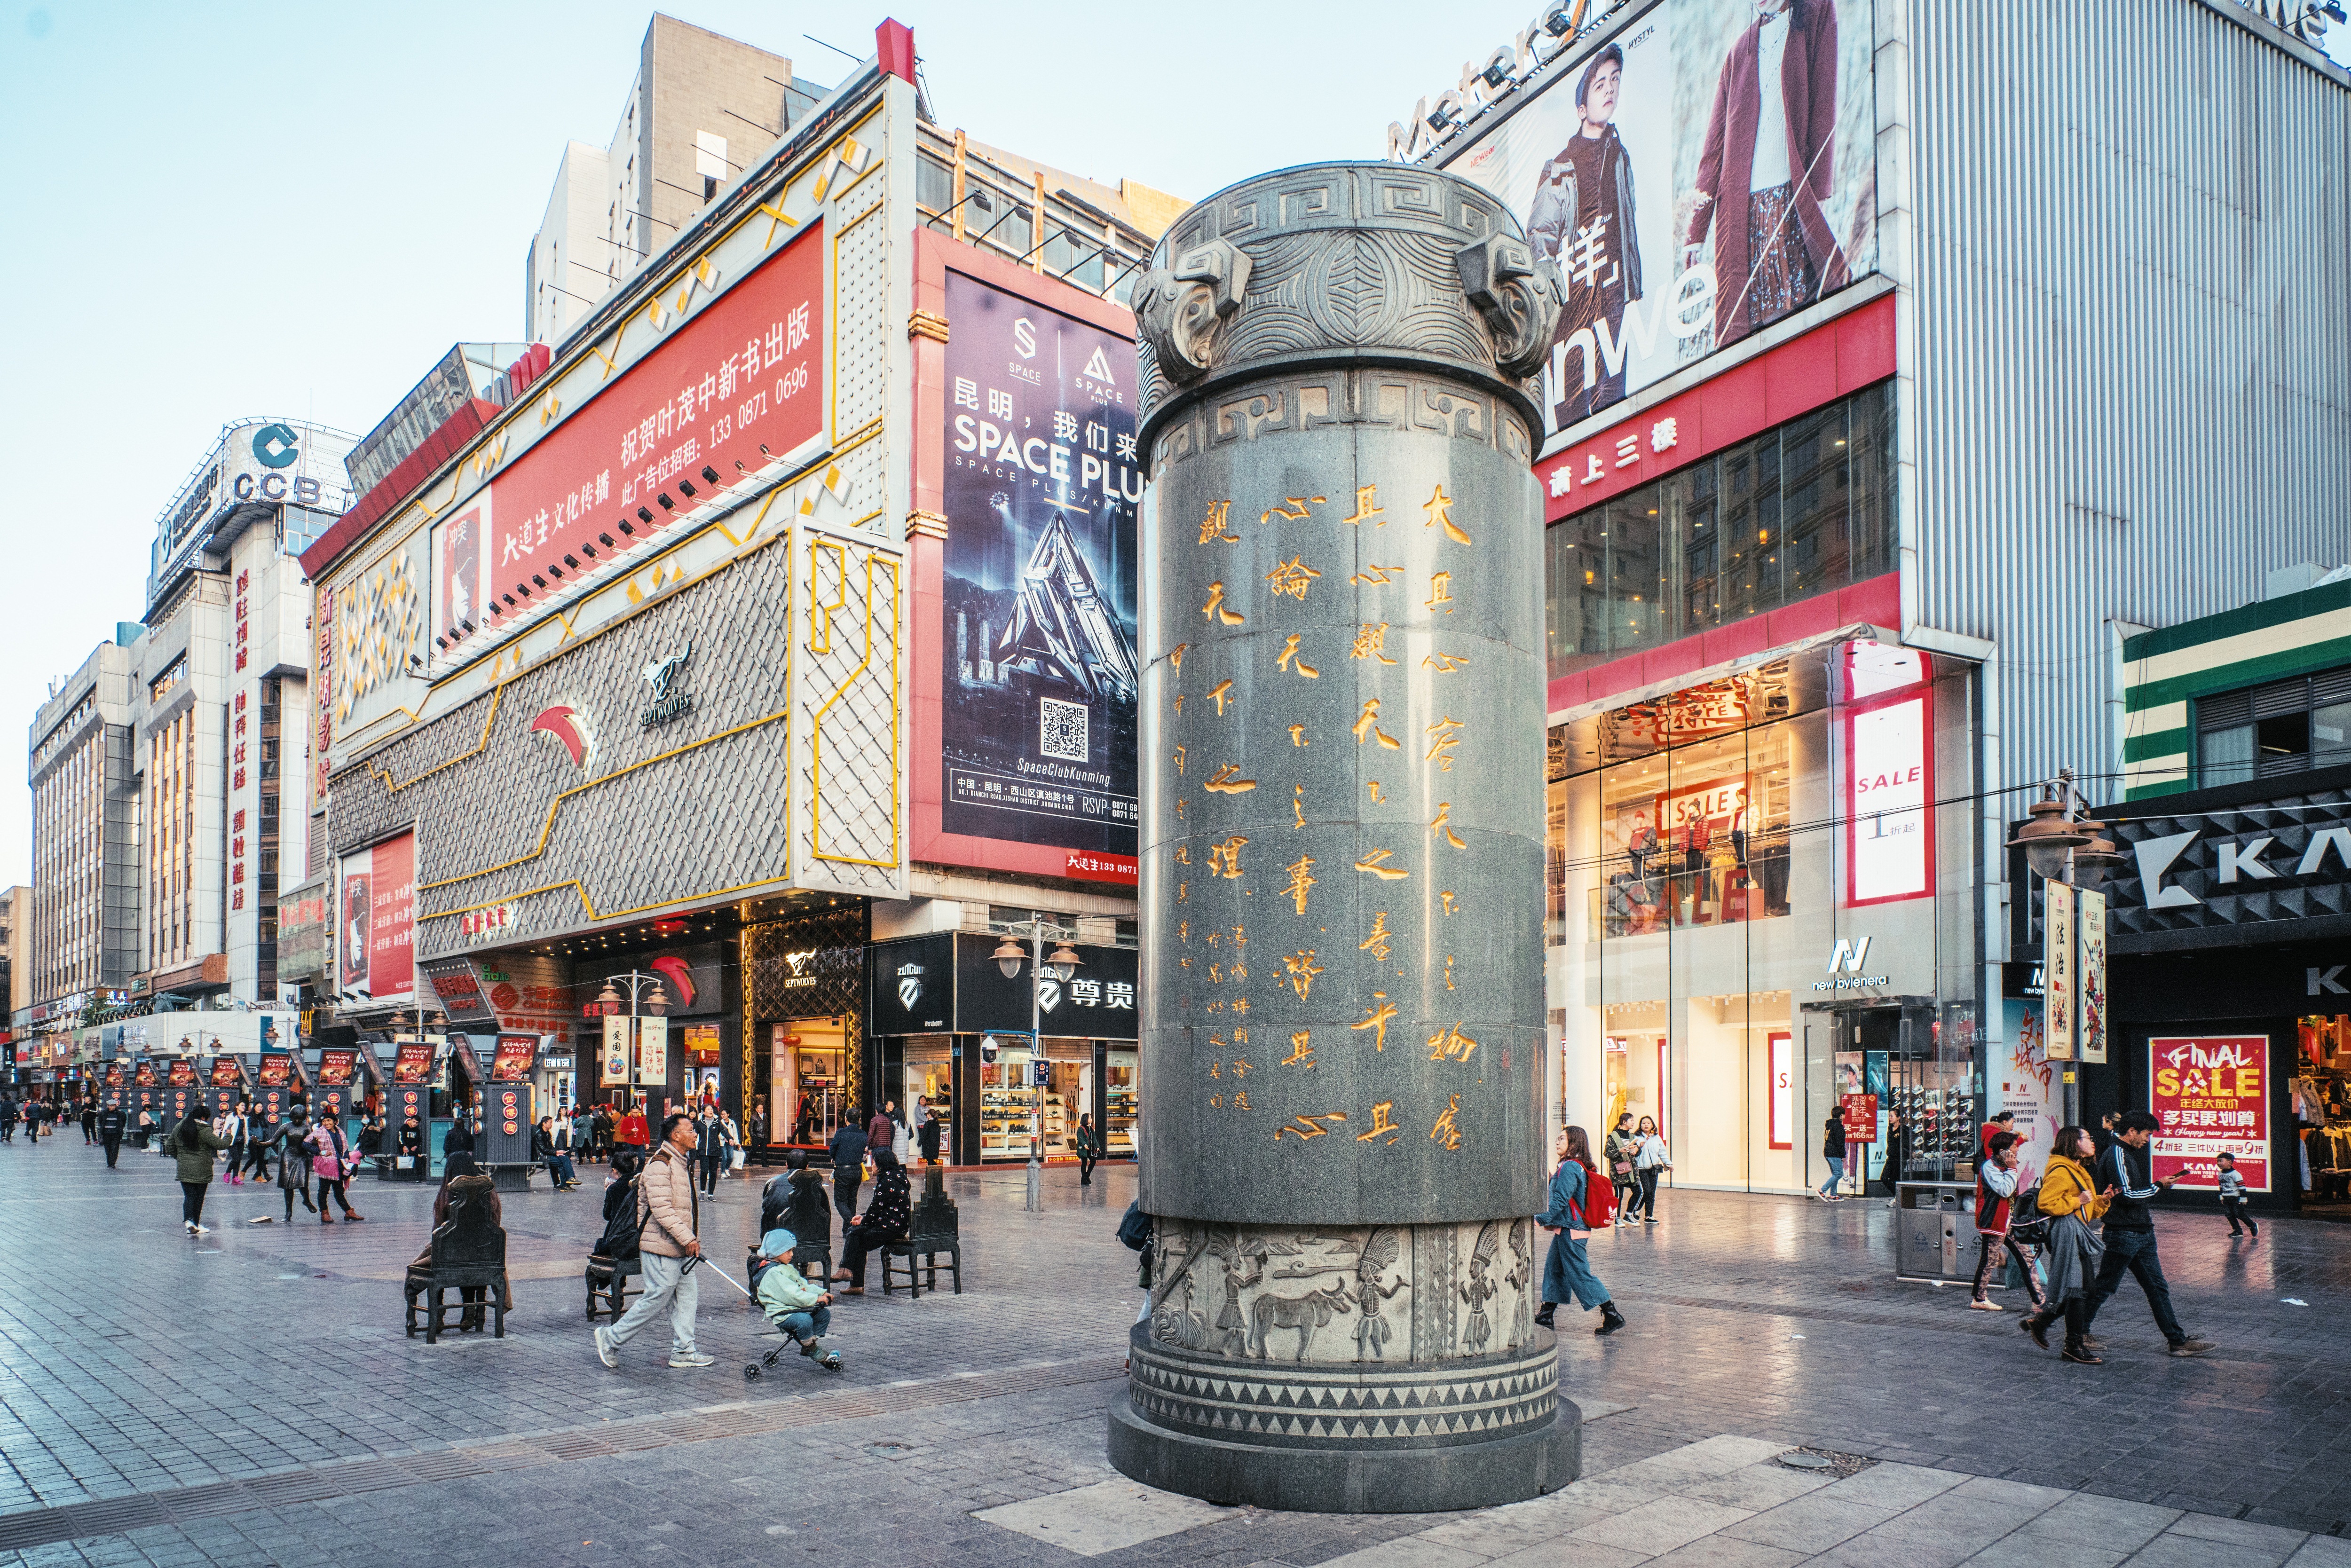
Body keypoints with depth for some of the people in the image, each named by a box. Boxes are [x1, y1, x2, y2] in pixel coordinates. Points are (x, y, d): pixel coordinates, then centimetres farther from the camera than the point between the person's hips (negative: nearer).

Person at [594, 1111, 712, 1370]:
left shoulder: (682, 1162, 15)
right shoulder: (660, 1164, -18)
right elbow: (662, 1210, -25)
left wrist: (693, 1238, 19)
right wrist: (687, 1239, -25)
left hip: (681, 1247, 10)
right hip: (661, 1247, -10)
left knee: (686, 1295, 9)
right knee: (657, 1299, -4)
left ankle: (683, 1352, 14)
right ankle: (611, 1338, 10)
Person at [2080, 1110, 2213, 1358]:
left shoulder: (2127, 1153, 16)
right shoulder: (2116, 1155, -16)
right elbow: (2128, 1196, -22)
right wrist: (2159, 1186, -13)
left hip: (2141, 1234, 10)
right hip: (2123, 1234, -10)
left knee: (2157, 1288, 9)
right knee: (2105, 1287, 0)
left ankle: (2179, 1341, 11)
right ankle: (2079, 1332, 10)